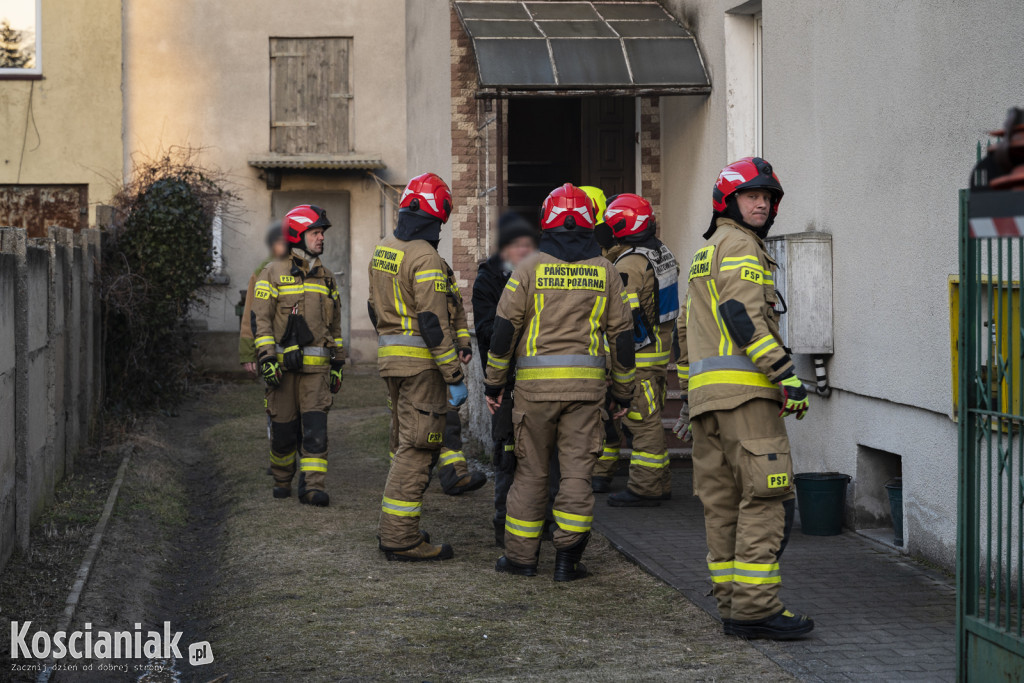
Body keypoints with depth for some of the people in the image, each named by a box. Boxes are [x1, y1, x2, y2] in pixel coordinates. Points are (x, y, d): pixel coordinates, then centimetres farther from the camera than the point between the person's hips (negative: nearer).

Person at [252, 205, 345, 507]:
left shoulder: (325, 276, 14)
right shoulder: (273, 273, 0)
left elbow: (334, 323, 19)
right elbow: (260, 319, -5)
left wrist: (338, 364, 15)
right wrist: (266, 358, -15)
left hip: (316, 366, 3)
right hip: (283, 364, -3)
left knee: (316, 425, -9)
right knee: (283, 427, 4)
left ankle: (312, 486, -10)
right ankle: (282, 480, 24)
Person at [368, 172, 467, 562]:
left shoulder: (383, 251, 12)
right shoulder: (425, 258, -16)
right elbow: (434, 324, -19)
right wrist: (455, 377, -17)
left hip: (390, 356, 9)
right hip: (421, 363, -9)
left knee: (408, 443, 18)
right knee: (418, 447, -5)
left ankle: (395, 529, 21)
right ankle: (400, 538, -6)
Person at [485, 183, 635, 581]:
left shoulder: (532, 268, 0)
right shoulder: (604, 271, 6)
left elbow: (504, 328, -2)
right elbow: (622, 336, 7)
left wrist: (494, 383, 6)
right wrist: (623, 393, 15)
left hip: (535, 383, -1)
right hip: (586, 384, 1)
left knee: (531, 469, 8)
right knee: (577, 470, 3)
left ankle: (521, 555, 13)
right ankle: (568, 558, 1)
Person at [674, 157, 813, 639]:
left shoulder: (705, 253, 25)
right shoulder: (739, 244, -5)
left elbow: (688, 330, 27)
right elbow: (744, 315, -17)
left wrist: (689, 396, 30)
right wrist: (786, 374, -19)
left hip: (706, 388, 10)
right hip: (743, 387, -10)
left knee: (722, 502, 8)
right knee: (765, 496, -10)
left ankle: (732, 606, 11)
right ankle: (755, 606, -13)